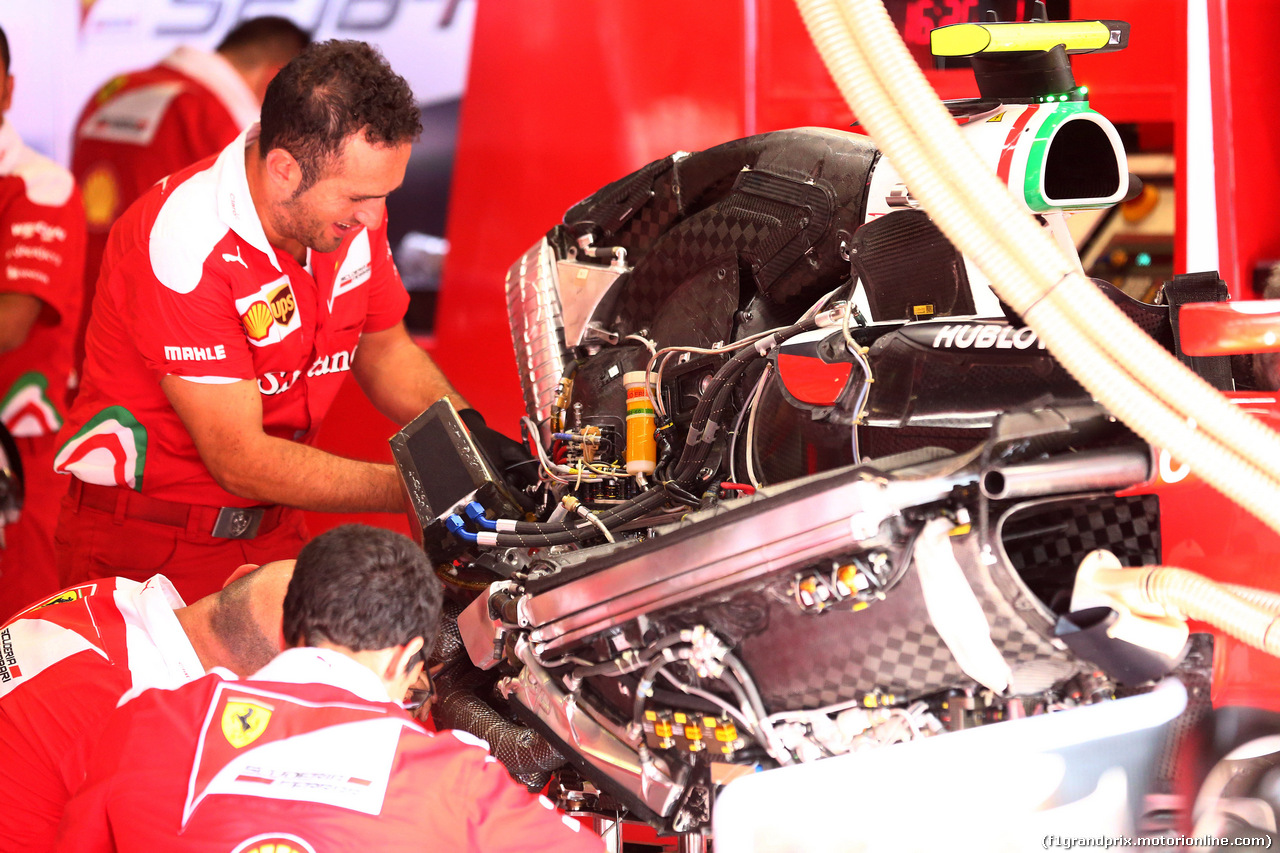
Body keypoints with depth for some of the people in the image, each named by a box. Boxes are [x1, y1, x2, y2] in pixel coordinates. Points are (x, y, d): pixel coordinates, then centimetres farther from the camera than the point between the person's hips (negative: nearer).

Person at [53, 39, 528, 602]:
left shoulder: (351, 211, -4)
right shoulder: (182, 242, -26)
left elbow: (384, 349, 14)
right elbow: (241, 460, -25)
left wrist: (466, 429, -5)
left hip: (272, 533, 6)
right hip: (144, 544, -6)